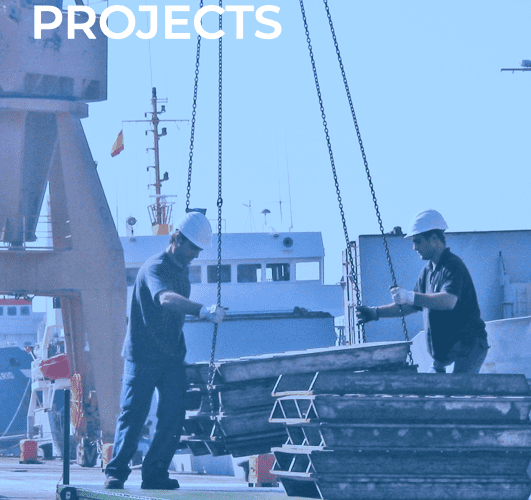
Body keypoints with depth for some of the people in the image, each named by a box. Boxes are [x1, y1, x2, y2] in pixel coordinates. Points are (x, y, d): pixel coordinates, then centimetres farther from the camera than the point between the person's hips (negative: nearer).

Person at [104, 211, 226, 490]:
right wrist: (203, 311, -52)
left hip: (171, 357, 7)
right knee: (133, 415, -4)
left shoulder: (181, 269, 11)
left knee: (173, 417, -2)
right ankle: (116, 473, 5)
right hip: (143, 356, -7)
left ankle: (155, 473, 4)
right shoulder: (155, 268, -18)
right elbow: (165, 298, -39)